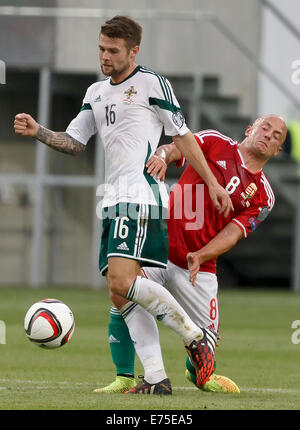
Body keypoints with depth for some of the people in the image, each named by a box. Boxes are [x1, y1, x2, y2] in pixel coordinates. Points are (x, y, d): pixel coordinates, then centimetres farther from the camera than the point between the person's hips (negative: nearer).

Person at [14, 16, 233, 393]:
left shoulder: (152, 84, 1)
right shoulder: (96, 92, 21)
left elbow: (181, 135, 3)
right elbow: (74, 143, 23)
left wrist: (211, 182, 2)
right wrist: (37, 132, 6)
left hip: (141, 196, -8)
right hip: (113, 202, 8)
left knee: (122, 283, -23)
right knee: (122, 296, -1)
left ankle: (197, 337, -13)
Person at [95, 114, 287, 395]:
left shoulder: (263, 195, 8)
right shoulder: (216, 143, 6)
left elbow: (233, 232, -4)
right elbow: (173, 149, -7)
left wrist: (200, 255, -22)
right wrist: (161, 156, -32)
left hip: (198, 267, 2)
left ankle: (197, 371, 38)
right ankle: (155, 376, -30)